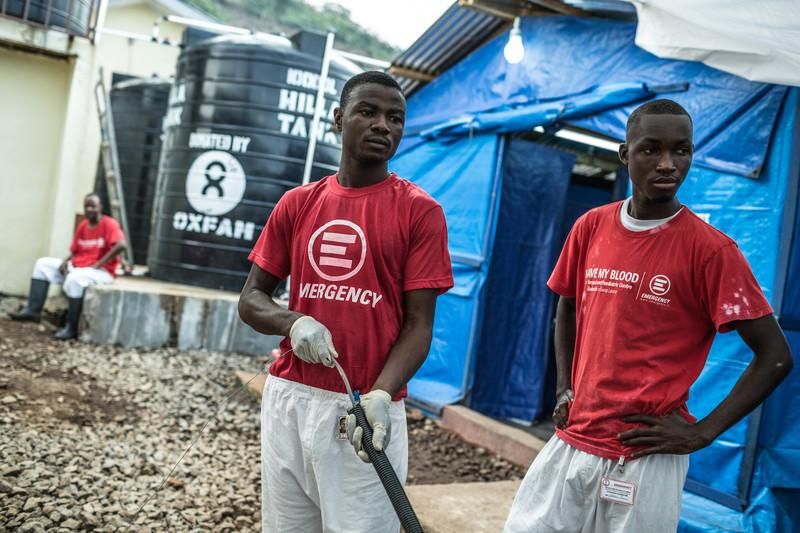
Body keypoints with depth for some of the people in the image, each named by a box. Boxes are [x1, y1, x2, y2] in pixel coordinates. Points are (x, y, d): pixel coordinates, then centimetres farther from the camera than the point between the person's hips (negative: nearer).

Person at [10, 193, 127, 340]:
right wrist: (65, 261, -6)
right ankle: (33, 310, -1)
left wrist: (98, 264, -25)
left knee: (74, 279, -38)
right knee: (43, 264, 7)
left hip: (101, 271, -9)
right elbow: (75, 251, 18)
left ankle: (71, 328, -28)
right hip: (76, 266, 9)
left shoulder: (109, 224, -12)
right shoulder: (82, 225, 10)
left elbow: (122, 245, -29)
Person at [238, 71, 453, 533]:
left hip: (367, 412, -3)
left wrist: (380, 395, -21)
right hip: (287, 400, 3)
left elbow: (418, 325, -5)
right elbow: (251, 299, 11)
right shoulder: (297, 204, 8)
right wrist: (292, 323, -10)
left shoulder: (421, 211, -2)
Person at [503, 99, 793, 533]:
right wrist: (563, 388, 8)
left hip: (645, 457, -4)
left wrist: (702, 432, -10)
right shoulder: (591, 227, 2)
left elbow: (775, 357, -8)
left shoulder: (709, 248, -12)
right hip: (570, 443, 4)